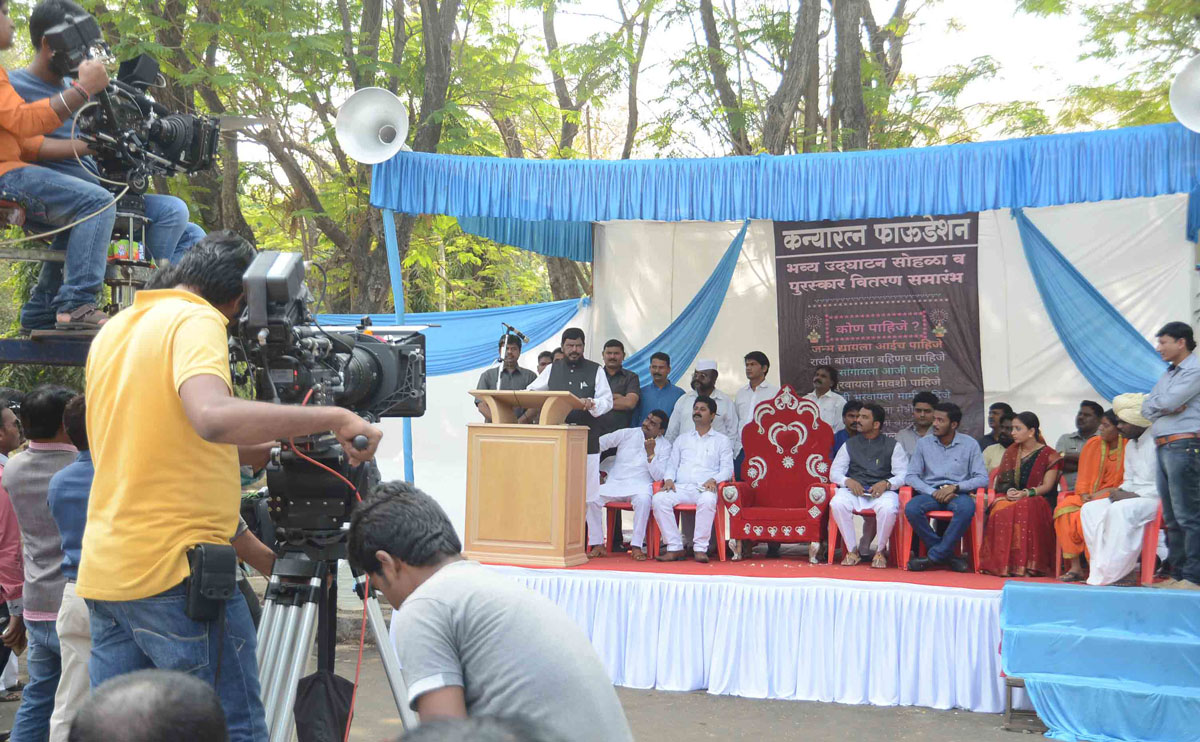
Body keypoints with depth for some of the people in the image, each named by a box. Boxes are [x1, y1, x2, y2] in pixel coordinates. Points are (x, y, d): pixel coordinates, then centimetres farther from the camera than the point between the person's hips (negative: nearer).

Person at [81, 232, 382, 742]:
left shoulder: (111, 330, 17)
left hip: (103, 570, 9)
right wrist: (333, 417, -23)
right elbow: (214, 417, -29)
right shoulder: (196, 321, -9)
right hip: (175, 568, -9)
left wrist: (263, 450, 21)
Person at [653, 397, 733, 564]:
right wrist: (669, 479, -1)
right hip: (681, 487, 3)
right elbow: (672, 464, 21)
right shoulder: (682, 439, 28)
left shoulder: (721, 440, 18)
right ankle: (675, 547, -27)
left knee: (707, 500, -40)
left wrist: (714, 480, -12)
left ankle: (701, 548, -34)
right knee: (659, 498, -29)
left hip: (705, 488, -3)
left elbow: (727, 468, 8)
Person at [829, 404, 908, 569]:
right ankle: (852, 550, -17)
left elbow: (903, 474, 5)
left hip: (882, 491, -2)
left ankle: (880, 551, -12)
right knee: (837, 504, -32)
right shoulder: (849, 445, 20)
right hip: (854, 490, 2)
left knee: (888, 508, -36)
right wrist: (848, 481, -9)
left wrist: (886, 484, -16)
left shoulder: (892, 445, 14)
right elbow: (834, 472, 14)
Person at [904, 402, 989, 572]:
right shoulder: (924, 443, 10)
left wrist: (955, 487, -16)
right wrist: (933, 492, -12)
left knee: (966, 508, -37)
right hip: (931, 493, 2)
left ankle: (935, 556, -24)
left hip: (958, 494, -1)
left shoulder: (970, 445, 6)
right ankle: (947, 554, -17)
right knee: (911, 508, -31)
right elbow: (910, 476, 4)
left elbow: (982, 479, -1)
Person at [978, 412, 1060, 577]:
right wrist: (1008, 491, -8)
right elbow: (1003, 480, 16)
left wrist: (1026, 493, -19)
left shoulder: (1049, 455, 6)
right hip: (1010, 498, 3)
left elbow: (1047, 486, -2)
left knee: (1026, 511, -40)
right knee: (1001, 511, -34)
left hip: (1037, 499, -3)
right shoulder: (1011, 452, 19)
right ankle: (1002, 563, -36)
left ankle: (1026, 565, -38)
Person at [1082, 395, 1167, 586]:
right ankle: (1102, 568, -15)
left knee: (1120, 510, -35)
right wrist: (1120, 492, -2)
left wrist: (1132, 495, -21)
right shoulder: (1130, 445, 15)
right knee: (1089, 509, -7)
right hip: (1133, 497, 9)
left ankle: (1112, 573, -28)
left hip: (1157, 499, -9)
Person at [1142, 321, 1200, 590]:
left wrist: (1156, 403, 6)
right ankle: (1178, 573, 13)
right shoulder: (1167, 375, 22)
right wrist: (1167, 407, -5)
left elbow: (1168, 401, -15)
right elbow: (1147, 409, 15)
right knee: (1172, 517, 9)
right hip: (1163, 447, 9)